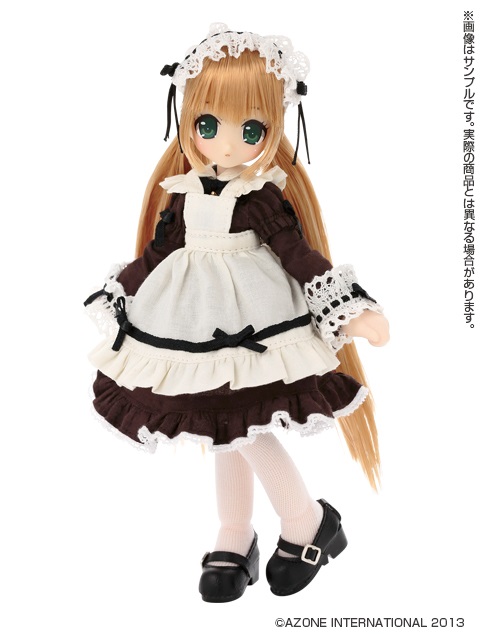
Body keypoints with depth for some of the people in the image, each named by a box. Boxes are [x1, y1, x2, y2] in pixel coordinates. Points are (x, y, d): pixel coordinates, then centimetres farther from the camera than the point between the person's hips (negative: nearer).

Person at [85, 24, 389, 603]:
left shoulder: (264, 197, -9)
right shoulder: (182, 193, 3)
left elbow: (300, 255, -10)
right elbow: (156, 252, 13)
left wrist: (351, 315, -15)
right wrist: (116, 299, 19)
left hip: (251, 324, -5)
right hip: (194, 325, 5)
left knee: (244, 430, -6)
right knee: (223, 434, 14)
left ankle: (309, 523, 17)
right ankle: (234, 540, 29)